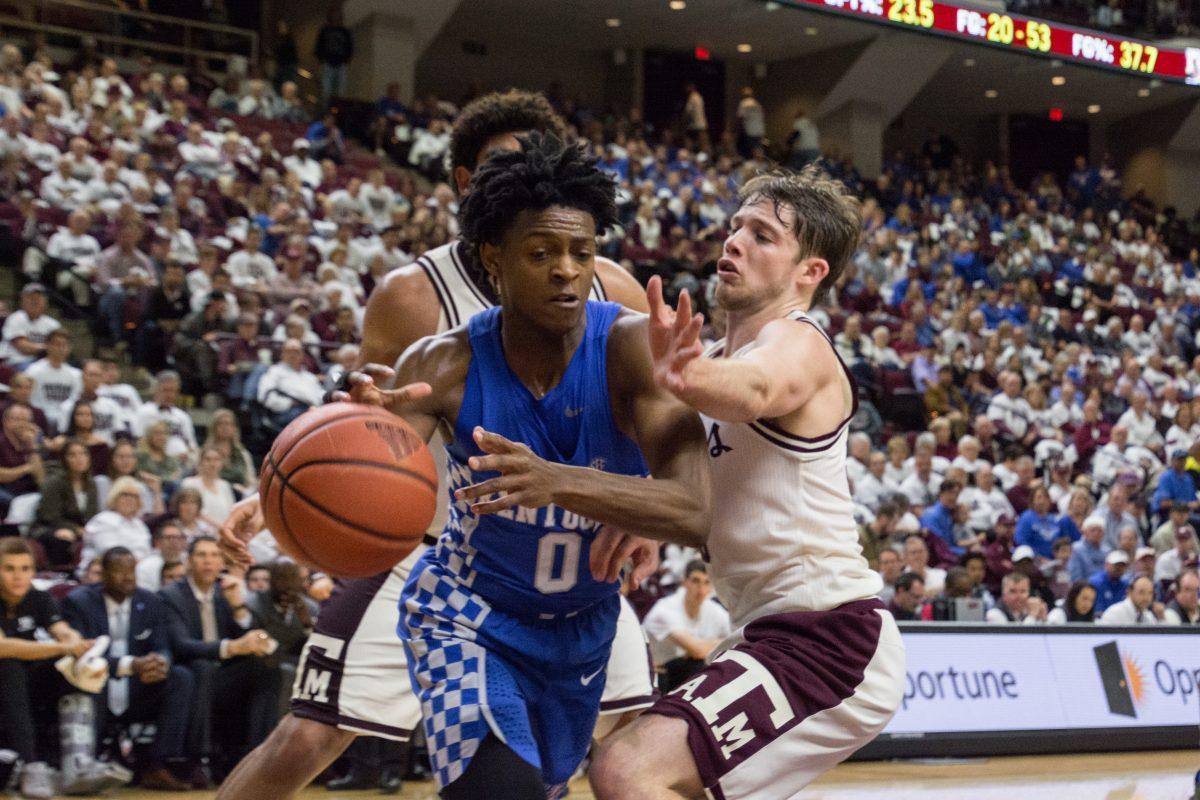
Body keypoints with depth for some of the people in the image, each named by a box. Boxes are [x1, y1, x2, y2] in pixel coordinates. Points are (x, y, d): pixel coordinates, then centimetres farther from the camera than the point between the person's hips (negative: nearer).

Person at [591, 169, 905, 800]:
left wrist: (683, 376, -57)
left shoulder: (796, 344, -12)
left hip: (826, 637, -10)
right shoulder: (722, 351, 17)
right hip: (770, 627, 10)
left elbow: (751, 392, -37)